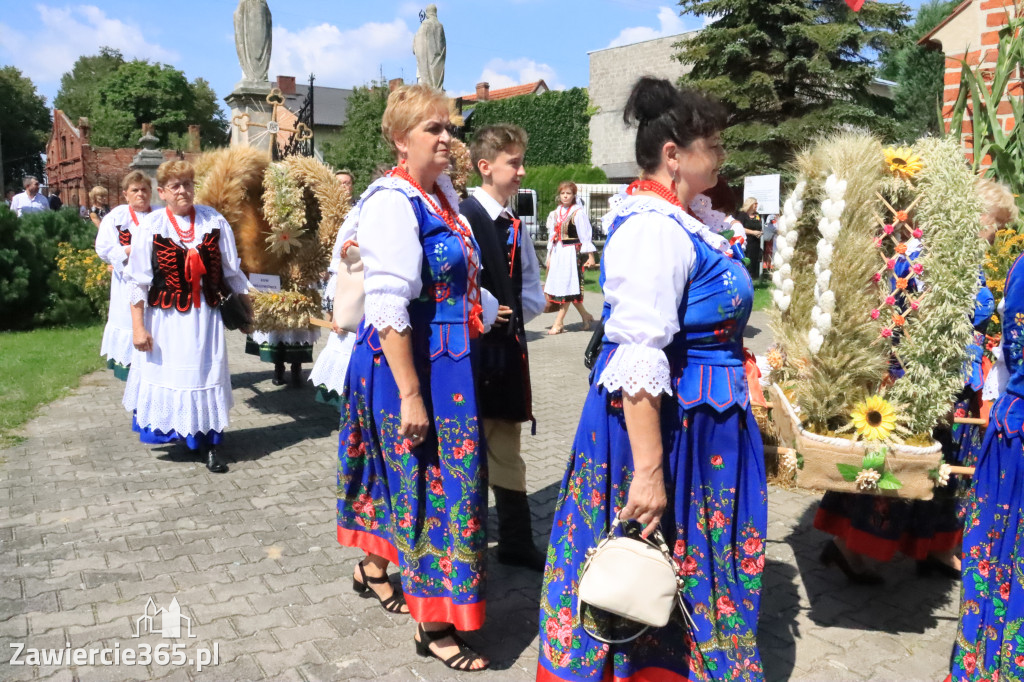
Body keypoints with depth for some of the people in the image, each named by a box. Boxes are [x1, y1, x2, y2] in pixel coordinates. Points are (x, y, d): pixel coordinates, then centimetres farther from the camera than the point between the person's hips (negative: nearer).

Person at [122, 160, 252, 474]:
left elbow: (232, 270, 7)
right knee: (169, 375, 9)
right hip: (165, 319, -1)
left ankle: (208, 443, 15)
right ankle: (182, 435, 29)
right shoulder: (150, 226, -6)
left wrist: (247, 306, 13)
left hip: (204, 316, 1)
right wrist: (138, 327, -8)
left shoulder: (213, 220, -2)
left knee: (206, 375, 5)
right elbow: (137, 281, -5)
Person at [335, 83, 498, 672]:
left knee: (406, 474, 22)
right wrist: (410, 395, -24)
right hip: (410, 364, -9)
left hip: (448, 361, 9)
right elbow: (387, 308, -24)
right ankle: (433, 625, 17)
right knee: (434, 483, 0)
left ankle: (374, 569, 44)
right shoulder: (393, 201, -18)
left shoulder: (443, 193, 9)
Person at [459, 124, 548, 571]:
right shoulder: (463, 217, -13)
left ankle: (515, 540, 26)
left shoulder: (513, 227, 9)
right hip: (468, 344, -7)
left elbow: (532, 288, 13)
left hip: (506, 346, 7)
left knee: (506, 446, 14)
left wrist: (511, 316, -3)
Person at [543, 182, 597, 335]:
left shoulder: (578, 212, -6)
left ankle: (559, 322, -2)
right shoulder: (556, 213, 13)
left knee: (567, 287, -5)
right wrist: (549, 256, 16)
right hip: (558, 253, 7)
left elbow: (585, 235, -8)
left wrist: (590, 256, -10)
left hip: (572, 252, -7)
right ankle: (586, 316, 21)